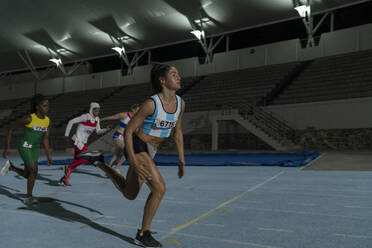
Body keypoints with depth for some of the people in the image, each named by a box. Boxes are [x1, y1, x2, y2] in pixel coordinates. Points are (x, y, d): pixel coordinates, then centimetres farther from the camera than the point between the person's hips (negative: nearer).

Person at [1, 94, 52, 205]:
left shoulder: (48, 120, 0)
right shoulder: (29, 118, -17)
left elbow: (45, 139, 7)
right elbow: (11, 129, -7)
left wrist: (48, 155, 4)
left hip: (35, 149, 6)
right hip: (24, 147, -6)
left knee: (27, 175, 9)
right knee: (34, 170, -17)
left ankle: (11, 167, 39)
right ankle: (29, 197, -1)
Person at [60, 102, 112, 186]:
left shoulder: (97, 119, 3)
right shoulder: (85, 116, -19)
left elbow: (98, 131, 6)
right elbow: (71, 122, -13)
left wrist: (106, 129, -13)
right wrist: (66, 134, -8)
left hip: (83, 142, 8)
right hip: (76, 141, -8)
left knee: (75, 163, 12)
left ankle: (64, 178, 30)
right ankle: (68, 167, -1)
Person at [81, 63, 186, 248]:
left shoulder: (180, 103, -3)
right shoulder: (151, 104, -23)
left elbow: (177, 133, 10)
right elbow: (128, 131, -18)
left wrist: (181, 160, 8)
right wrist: (134, 164, -24)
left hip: (149, 152, 8)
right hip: (137, 147, -8)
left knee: (129, 194, 17)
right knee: (159, 189, -18)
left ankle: (99, 162, 30)